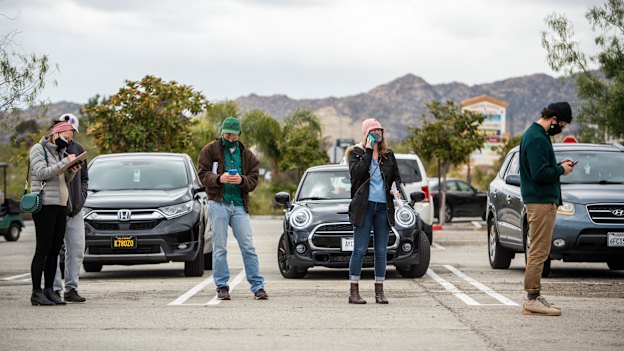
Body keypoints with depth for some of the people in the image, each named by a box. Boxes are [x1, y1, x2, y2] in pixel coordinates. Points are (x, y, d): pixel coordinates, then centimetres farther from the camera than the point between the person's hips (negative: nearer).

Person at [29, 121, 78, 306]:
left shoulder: (57, 153, 19)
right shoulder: (38, 149, -2)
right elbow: (42, 172, -17)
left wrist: (72, 171, 1)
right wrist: (65, 162, -18)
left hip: (60, 206, 8)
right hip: (45, 205, -8)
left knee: (55, 251, 5)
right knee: (43, 250, -10)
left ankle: (49, 290, 8)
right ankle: (36, 293, -9)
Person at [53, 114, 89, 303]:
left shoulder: (78, 149, 13)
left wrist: (81, 198, 8)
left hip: (74, 209, 6)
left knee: (77, 249, 5)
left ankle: (71, 288, 12)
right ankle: (55, 289, 1)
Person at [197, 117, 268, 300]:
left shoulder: (246, 154, 13)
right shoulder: (210, 150, 5)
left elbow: (254, 179, 7)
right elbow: (203, 174, -2)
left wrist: (241, 180, -14)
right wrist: (219, 178, -21)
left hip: (239, 205, 2)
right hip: (219, 204, -2)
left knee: (248, 247, -1)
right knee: (219, 247, 1)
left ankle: (258, 286, 1)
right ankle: (222, 287, 8)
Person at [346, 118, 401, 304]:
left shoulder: (388, 155, 14)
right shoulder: (357, 153, 3)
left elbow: (397, 177, 20)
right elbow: (356, 172, -15)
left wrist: (397, 189, -2)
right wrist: (368, 151, -12)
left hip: (383, 207, 4)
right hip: (364, 206, -4)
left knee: (381, 251, 5)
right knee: (360, 249, -4)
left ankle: (379, 291, 11)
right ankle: (354, 291, 0)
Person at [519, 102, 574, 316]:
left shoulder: (534, 135, 17)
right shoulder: (537, 139, -17)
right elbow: (540, 174, -23)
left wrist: (559, 165, 9)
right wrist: (561, 170, -8)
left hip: (543, 201, 11)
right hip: (541, 202, -11)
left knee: (538, 251, 13)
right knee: (539, 252, -10)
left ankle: (534, 297, 17)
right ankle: (532, 299, -9)